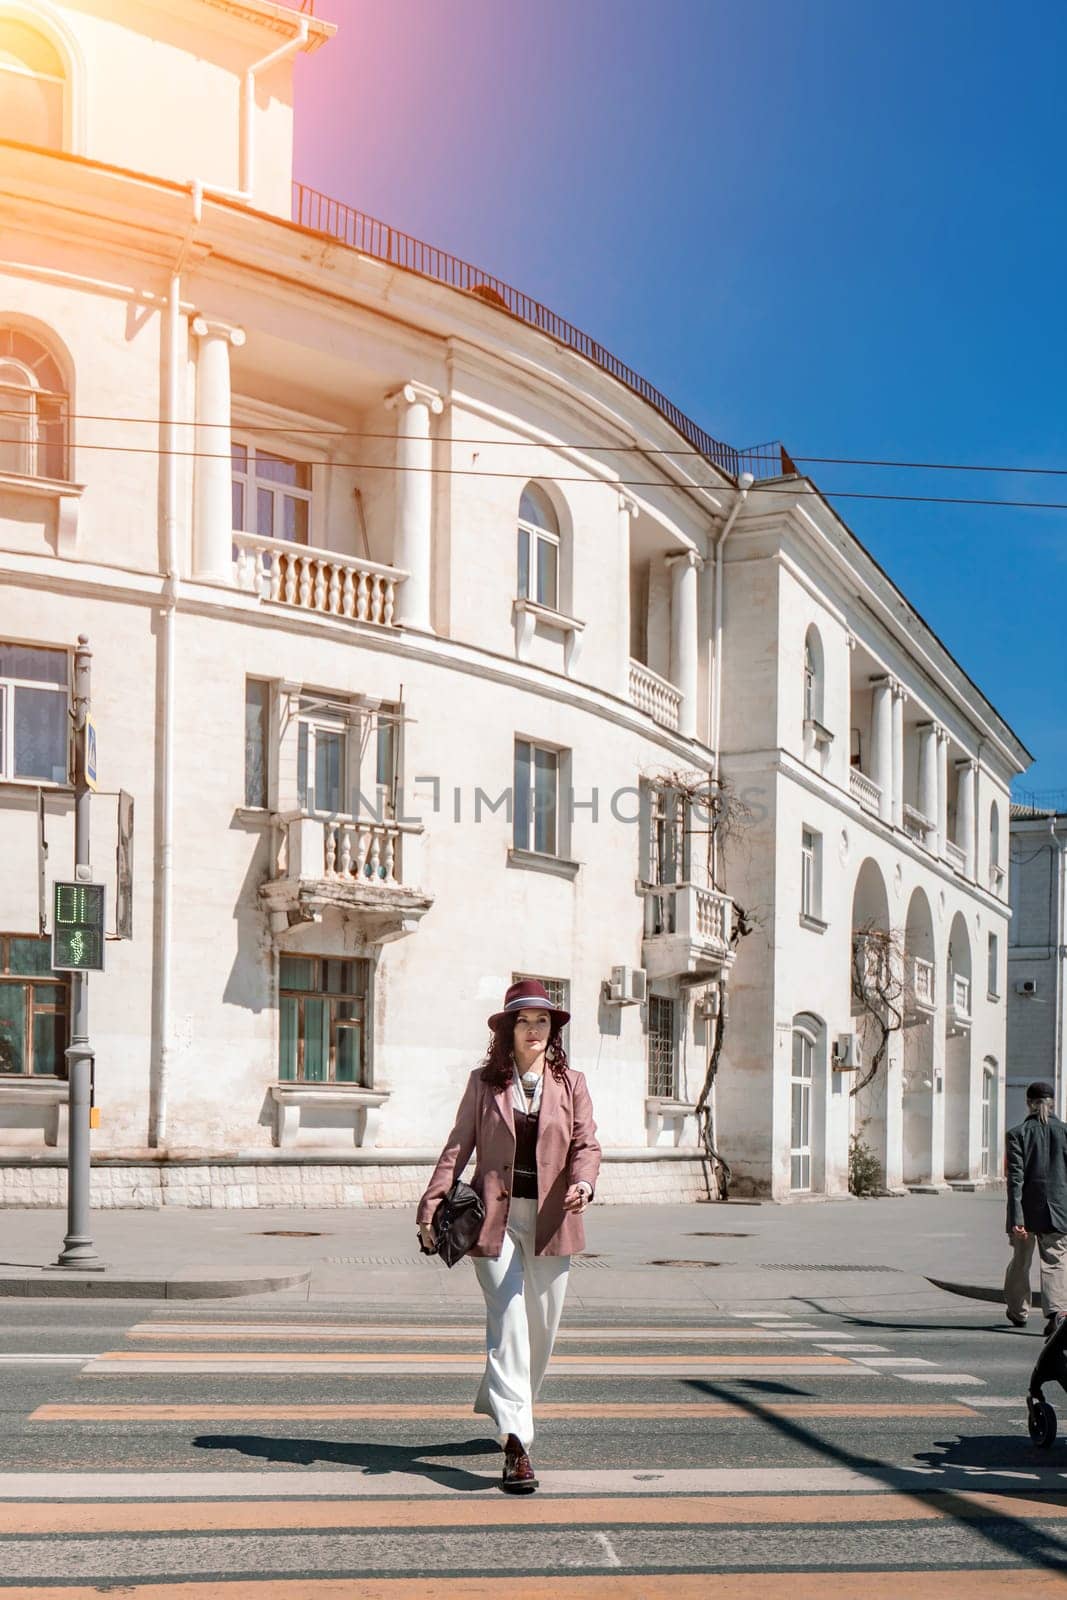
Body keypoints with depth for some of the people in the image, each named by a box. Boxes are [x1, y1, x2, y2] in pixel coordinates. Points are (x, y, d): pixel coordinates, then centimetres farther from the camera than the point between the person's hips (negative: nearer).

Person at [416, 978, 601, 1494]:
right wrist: (432, 1201, -5)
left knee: (542, 1326, 10)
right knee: (508, 1323, -11)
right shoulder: (484, 1082, 5)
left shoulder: (570, 1083, 7)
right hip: (496, 1217, -2)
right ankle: (515, 1443, -14)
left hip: (550, 1219, 2)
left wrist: (582, 1182, -20)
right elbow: (459, 1145, 5)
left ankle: (504, 1407, 34)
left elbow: (586, 1144, 1)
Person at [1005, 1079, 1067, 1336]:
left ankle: (1018, 1310, 33)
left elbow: (1016, 1177, -11)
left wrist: (1016, 1217, -13)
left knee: (1020, 1260, 17)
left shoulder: (1017, 1133, -5)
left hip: (1027, 1209, 0)